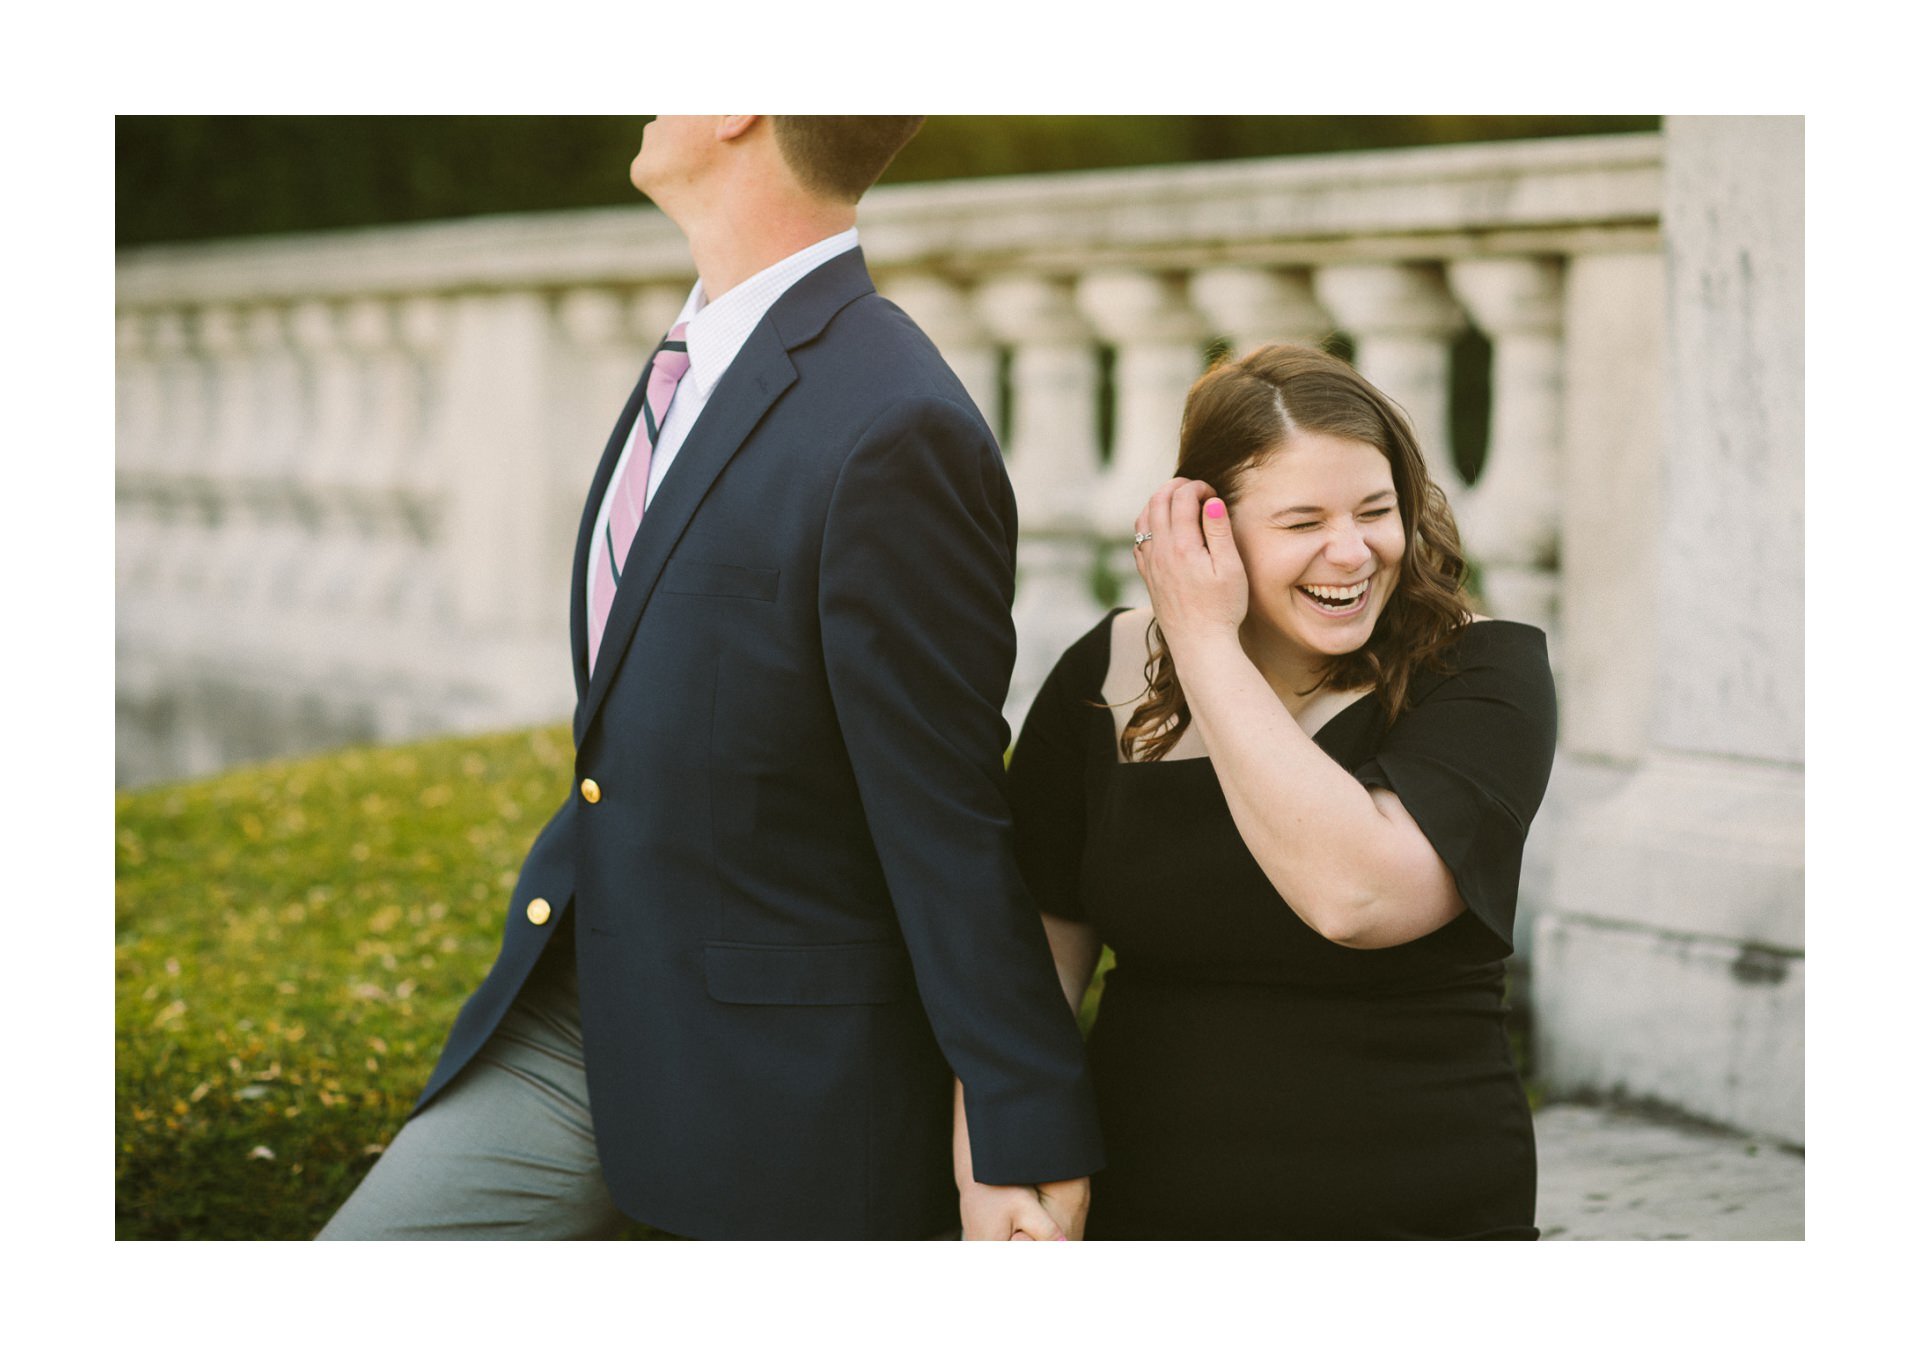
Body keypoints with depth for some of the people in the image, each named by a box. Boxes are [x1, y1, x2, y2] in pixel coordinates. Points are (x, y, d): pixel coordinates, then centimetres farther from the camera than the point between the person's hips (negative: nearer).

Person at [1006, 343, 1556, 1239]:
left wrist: (1207, 644, -21)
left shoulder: (1485, 677, -12)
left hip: (1421, 1215, -2)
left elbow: (1357, 896, -28)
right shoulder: (1106, 678, -2)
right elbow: (1032, 955, 0)